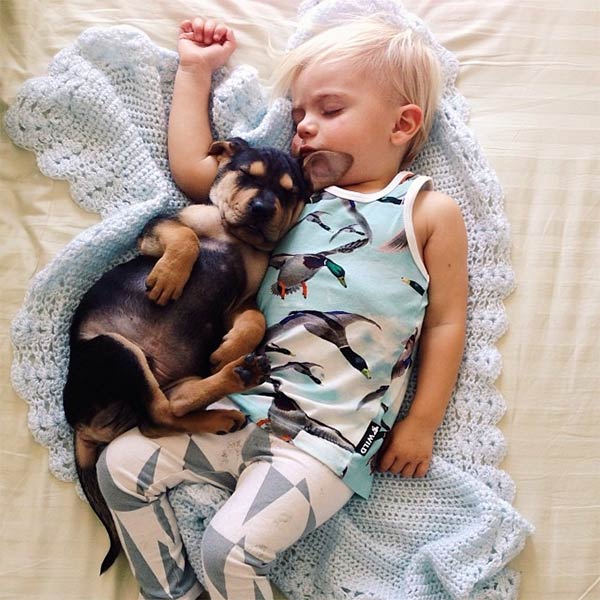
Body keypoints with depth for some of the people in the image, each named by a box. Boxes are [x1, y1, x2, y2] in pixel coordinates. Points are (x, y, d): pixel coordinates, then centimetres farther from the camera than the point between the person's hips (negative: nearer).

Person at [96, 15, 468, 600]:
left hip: (331, 437, -5)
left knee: (231, 548, -20)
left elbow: (445, 321, 1)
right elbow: (191, 168, 15)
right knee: (119, 464, 1)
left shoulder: (430, 212, 2)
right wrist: (194, 70, 20)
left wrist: (421, 423, -3)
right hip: (245, 408, 6)